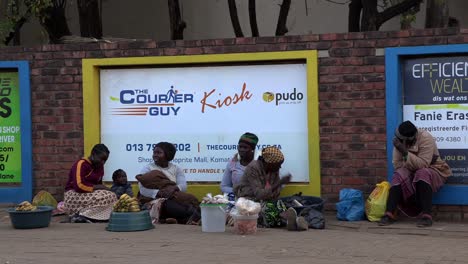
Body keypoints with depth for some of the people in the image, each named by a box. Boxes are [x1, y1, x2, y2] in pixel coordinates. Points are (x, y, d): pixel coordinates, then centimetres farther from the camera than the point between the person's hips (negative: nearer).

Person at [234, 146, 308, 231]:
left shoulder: (274, 170, 1)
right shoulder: (253, 168, -19)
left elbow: (276, 193, 2)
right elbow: (259, 194, -27)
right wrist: (279, 183, -31)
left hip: (265, 201, 6)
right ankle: (286, 217, -54)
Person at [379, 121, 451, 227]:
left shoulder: (426, 138, -25)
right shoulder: (400, 140, -9)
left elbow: (423, 164, -32)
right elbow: (397, 164, -8)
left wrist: (405, 152, -39)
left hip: (434, 171, -4)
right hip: (412, 173, 4)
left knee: (422, 173, -37)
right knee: (399, 176, -27)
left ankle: (426, 216, -37)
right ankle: (389, 214, -30)